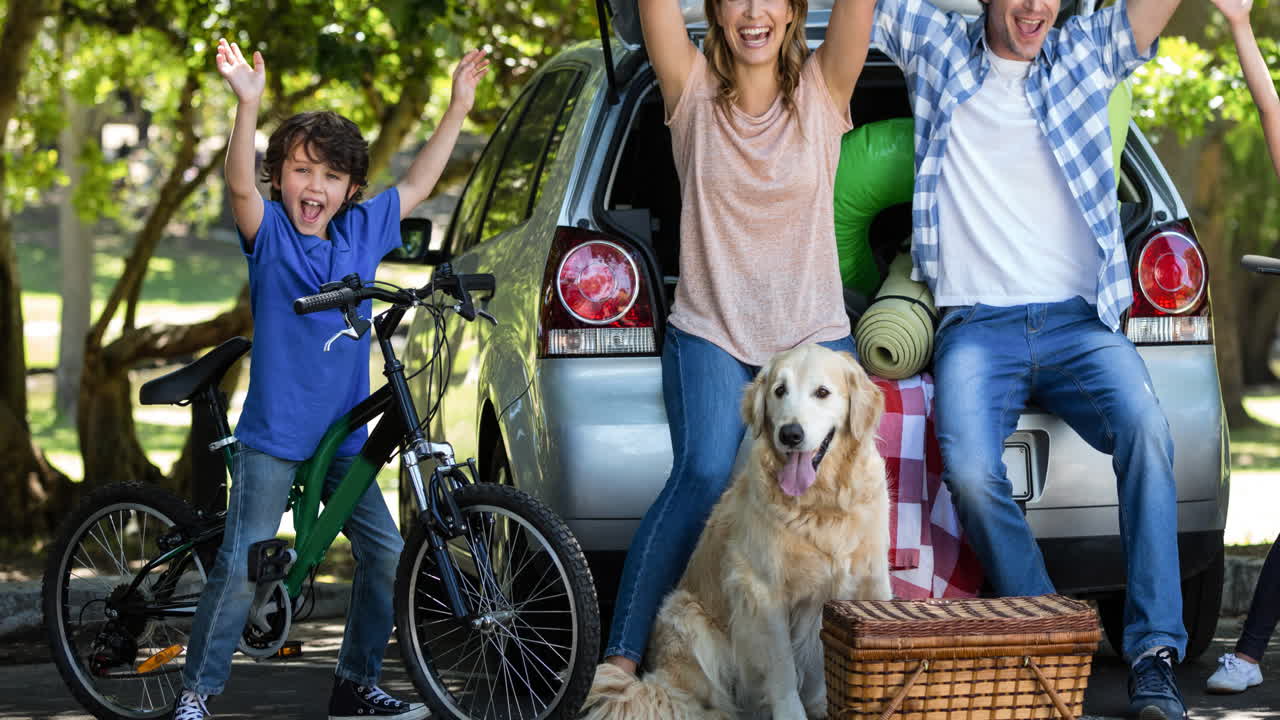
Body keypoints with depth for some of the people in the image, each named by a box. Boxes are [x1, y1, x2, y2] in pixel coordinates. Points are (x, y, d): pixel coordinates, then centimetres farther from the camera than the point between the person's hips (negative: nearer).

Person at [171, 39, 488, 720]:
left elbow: (417, 183, 18)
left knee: (387, 556, 4)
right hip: (273, 434, -5)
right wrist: (248, 103, -39)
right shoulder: (269, 234, -5)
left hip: (343, 434, 5)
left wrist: (458, 107, 13)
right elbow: (240, 185, -24)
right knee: (241, 568, -7)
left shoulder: (362, 231, 7)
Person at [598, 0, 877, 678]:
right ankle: (621, 657, -22)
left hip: (814, 335, 2)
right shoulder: (693, 89, 1)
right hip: (710, 334, -1)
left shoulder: (823, 89, 3)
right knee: (702, 477, -23)